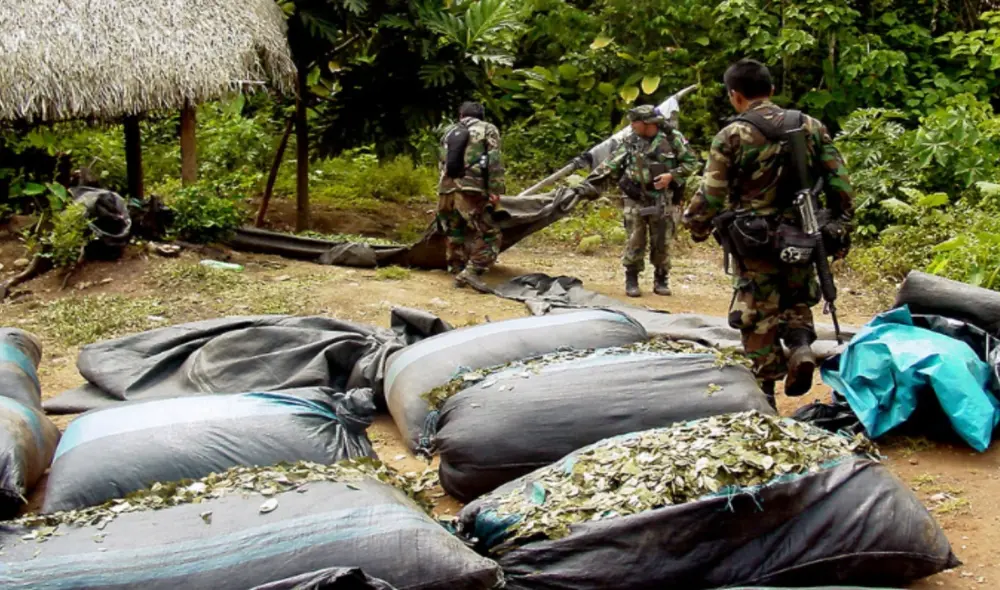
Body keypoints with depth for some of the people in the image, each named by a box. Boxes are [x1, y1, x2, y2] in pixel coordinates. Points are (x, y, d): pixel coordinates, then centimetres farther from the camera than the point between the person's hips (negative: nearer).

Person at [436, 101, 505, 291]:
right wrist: (495, 190, -8)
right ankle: (472, 271, -14)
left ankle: (458, 273, 18)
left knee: (455, 236, 16)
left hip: (447, 189, 5)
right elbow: (494, 161, -3)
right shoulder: (488, 129, 10)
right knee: (489, 235, -1)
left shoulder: (449, 132, 24)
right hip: (470, 190, -5)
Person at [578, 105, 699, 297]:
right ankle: (631, 280, 10)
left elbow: (691, 162, 1)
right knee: (635, 242, 0)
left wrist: (672, 175, -13)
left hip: (662, 201, -1)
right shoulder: (630, 142, 3)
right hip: (635, 201, 1)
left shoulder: (672, 138, -4)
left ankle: (661, 280, 18)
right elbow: (610, 166, 5)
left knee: (662, 243, 5)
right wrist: (589, 185, -2)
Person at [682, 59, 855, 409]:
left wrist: (696, 226, 9)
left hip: (756, 240, -3)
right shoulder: (811, 127, 3)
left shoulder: (732, 136, -10)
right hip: (801, 237, 3)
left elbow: (711, 194, -9)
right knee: (797, 301, 22)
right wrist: (840, 228, 11)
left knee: (758, 314, 8)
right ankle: (801, 347, -5)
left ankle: (764, 391, 10)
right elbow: (839, 182, 3)